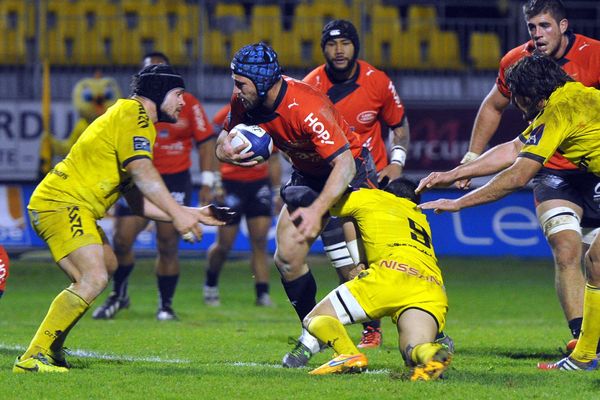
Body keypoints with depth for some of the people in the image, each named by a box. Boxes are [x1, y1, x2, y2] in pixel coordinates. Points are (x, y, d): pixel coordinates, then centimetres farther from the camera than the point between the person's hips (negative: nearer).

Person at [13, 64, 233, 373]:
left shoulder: (139, 121, 22)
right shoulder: (133, 111, -9)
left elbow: (139, 202, 21)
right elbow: (142, 170, -25)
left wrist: (192, 214, 17)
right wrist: (178, 214, -28)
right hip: (61, 204, -11)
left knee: (106, 266, 28)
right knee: (94, 279, -24)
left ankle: (51, 348, 29)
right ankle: (34, 357, -24)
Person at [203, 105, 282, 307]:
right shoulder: (227, 116, -6)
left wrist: (277, 191, 14)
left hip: (260, 183, 3)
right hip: (231, 183, -3)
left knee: (260, 241, -6)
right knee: (225, 244, 2)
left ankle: (263, 294, -6)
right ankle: (210, 285, 26)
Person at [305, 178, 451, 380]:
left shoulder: (370, 198, 25)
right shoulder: (421, 218, 39)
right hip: (434, 290, 4)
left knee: (314, 320, 5)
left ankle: (349, 355, -27)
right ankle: (432, 353, -45)